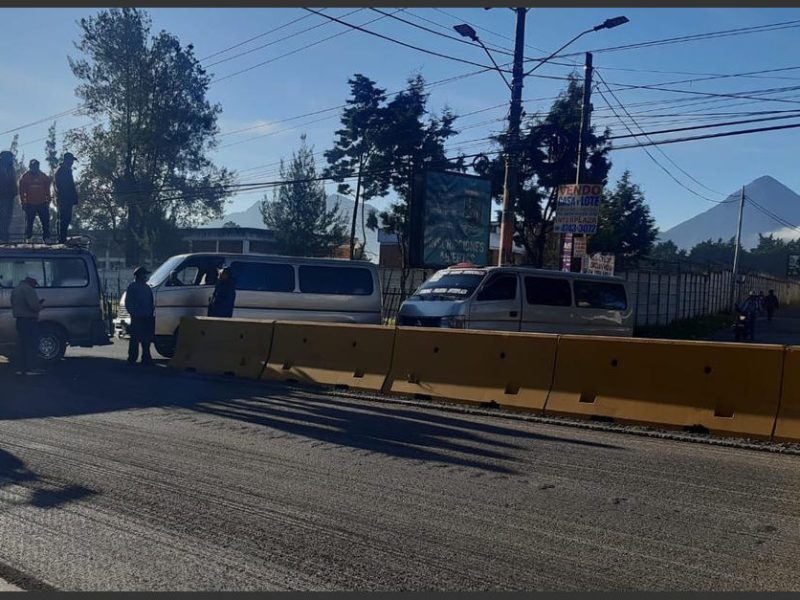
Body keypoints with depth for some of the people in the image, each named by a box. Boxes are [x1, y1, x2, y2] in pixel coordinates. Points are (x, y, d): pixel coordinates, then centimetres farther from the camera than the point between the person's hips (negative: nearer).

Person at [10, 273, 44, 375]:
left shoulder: (15, 290, 17)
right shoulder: (29, 290, -15)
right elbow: (34, 305, -25)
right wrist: (40, 306, -1)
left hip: (19, 319, 9)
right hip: (29, 320, -9)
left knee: (21, 344, 14)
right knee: (31, 344, -6)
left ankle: (20, 368, 15)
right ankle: (29, 369, -9)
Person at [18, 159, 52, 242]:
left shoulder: (44, 177, 6)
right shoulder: (25, 177, 2)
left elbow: (47, 191, 10)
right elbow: (22, 191, 3)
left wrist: (48, 201, 5)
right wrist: (23, 202, -2)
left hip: (42, 204, 1)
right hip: (30, 204, -1)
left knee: (45, 221, -2)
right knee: (29, 222, 4)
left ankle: (45, 238, 5)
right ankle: (28, 238, 13)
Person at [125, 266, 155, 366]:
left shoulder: (147, 287, 18)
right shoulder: (132, 287, -2)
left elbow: (151, 303, 21)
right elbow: (128, 303, -6)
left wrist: (152, 312, 8)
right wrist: (134, 313, -13)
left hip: (147, 318, 7)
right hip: (137, 318, -7)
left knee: (146, 340, 9)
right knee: (135, 340, -6)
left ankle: (146, 358, 15)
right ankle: (132, 360, -2)